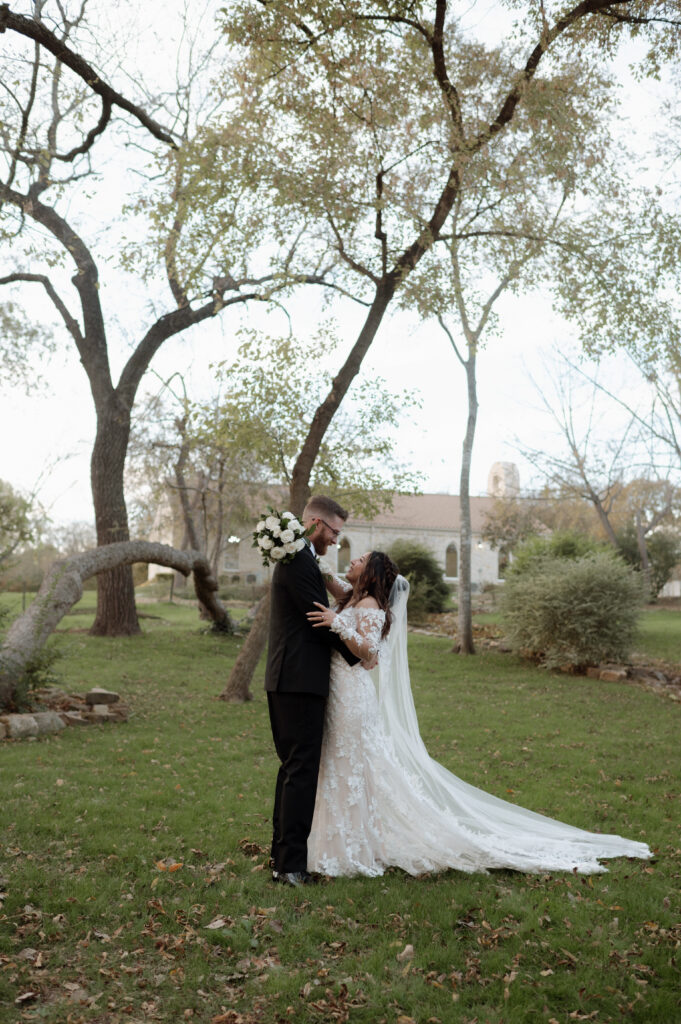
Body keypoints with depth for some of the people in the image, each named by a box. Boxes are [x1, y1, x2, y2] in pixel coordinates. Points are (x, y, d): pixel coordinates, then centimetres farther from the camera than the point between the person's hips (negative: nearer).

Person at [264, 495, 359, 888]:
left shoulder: (295, 559, 18)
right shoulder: (300, 563, -16)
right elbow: (322, 621, -16)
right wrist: (359, 656, -3)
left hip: (288, 679, 11)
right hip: (300, 682, -11)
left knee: (292, 768, 16)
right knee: (302, 771, -5)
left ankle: (283, 854, 26)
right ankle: (291, 863, 1)